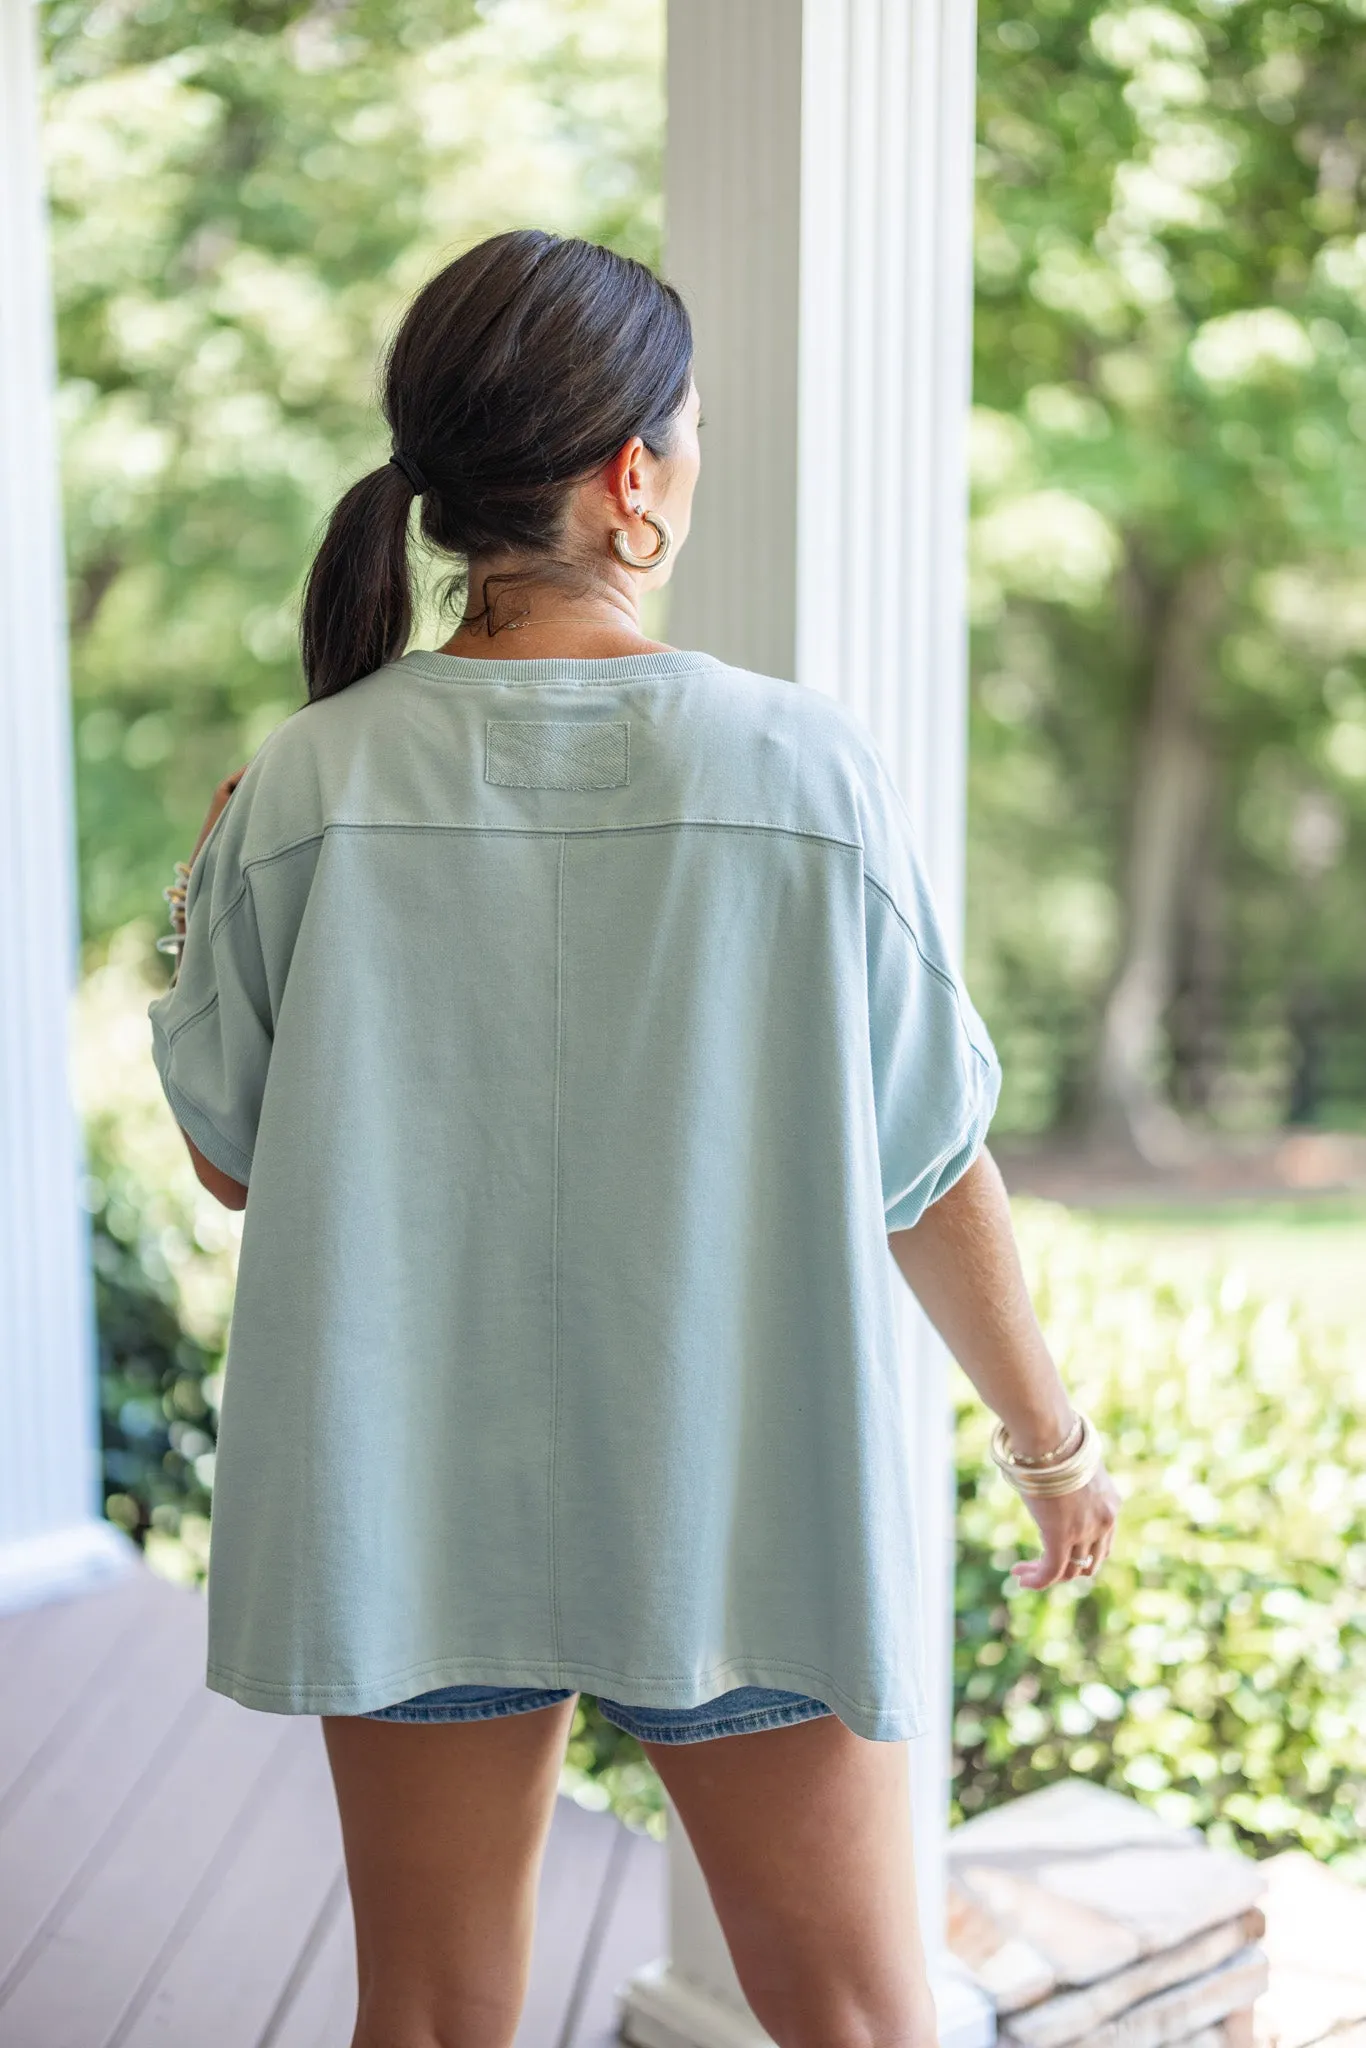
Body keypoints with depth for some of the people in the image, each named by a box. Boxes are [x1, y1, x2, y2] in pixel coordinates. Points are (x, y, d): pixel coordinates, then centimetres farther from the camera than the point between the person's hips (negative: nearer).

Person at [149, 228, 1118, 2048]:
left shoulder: (304, 791, -10)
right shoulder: (803, 771, -14)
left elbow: (232, 1155, 0)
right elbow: (930, 1177, -8)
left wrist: (208, 891, 15)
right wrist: (1053, 1437, 8)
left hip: (407, 1512, 2)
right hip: (747, 1499, -1)